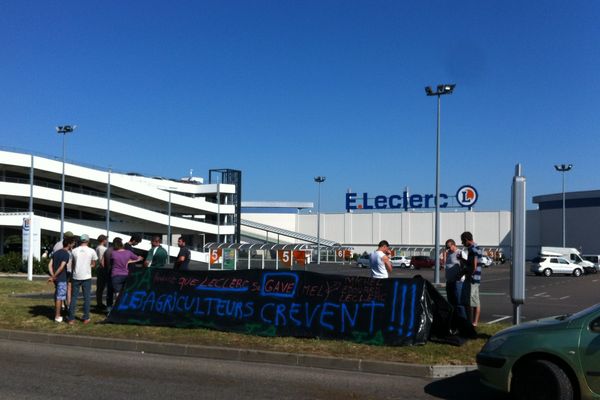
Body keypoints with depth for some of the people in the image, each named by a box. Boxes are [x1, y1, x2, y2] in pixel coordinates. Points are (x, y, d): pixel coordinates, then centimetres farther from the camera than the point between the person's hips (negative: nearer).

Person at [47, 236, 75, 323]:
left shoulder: (55, 253, 12)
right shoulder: (66, 254, -13)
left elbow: (50, 265, 6)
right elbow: (61, 267, -22)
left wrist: (52, 275, -2)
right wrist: (54, 277, -17)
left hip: (56, 278, 8)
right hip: (62, 278, -8)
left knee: (57, 296, 17)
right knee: (60, 297, 0)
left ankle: (57, 314, 25)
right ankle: (57, 316, 5)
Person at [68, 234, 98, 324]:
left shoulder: (74, 250, -1)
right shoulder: (91, 251, -4)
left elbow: (72, 264, 7)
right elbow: (93, 264, 6)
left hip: (76, 277, 1)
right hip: (86, 277, -1)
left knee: (73, 297, 8)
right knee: (87, 298, 8)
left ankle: (71, 319, 8)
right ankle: (86, 318, 9)